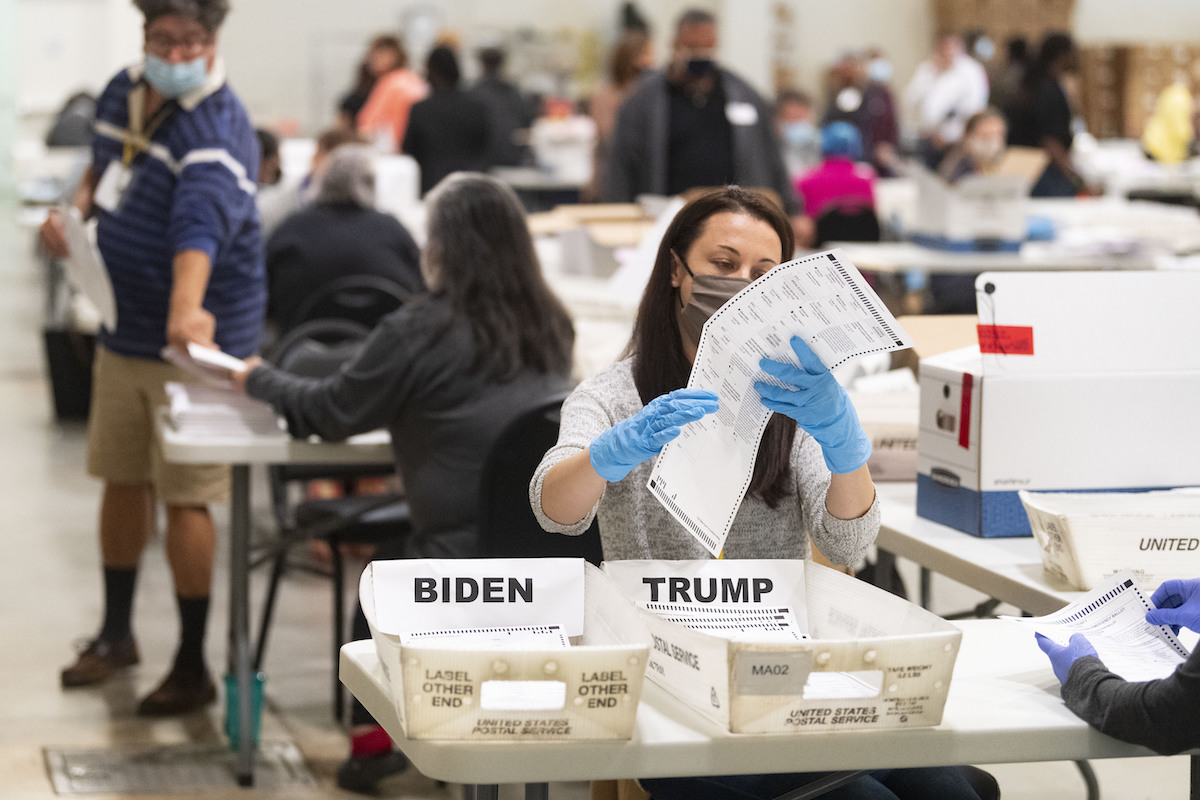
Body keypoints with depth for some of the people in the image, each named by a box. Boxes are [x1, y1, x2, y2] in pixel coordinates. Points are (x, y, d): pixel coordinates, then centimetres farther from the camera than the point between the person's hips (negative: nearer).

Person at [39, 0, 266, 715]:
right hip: (124, 329, 8)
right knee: (122, 480, 18)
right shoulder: (123, 92, 2)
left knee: (184, 497, -3)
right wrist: (76, 208, 2)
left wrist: (186, 310, -59)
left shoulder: (217, 131, -24)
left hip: (193, 340, -8)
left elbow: (202, 225, -43)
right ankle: (117, 633, 36)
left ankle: (193, 668, 10)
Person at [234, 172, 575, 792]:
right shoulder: (549, 326, 7)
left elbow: (329, 413, 1)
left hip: (473, 561, -5)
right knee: (403, 561, 31)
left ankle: (371, 739, 30)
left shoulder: (422, 330, -10)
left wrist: (257, 380, 20)